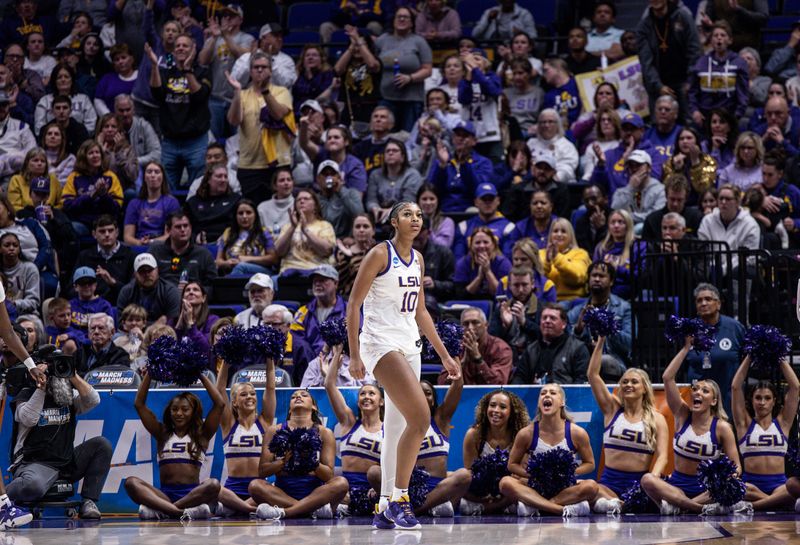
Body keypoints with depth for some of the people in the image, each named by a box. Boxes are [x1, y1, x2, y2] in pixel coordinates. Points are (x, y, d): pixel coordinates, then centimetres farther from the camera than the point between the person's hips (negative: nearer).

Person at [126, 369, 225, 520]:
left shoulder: (201, 435, 16)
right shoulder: (163, 434, 19)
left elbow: (220, 404, 8)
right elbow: (139, 404, 17)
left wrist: (202, 376, 12)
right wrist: (148, 375, 17)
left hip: (192, 493, -1)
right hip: (165, 494, 1)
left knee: (213, 485, -35)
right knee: (131, 483, -27)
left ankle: (161, 510, -38)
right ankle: (179, 511, -48)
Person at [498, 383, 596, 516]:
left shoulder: (577, 433, -5)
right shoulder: (527, 434, -4)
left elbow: (590, 464, 5)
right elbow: (512, 465, 7)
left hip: (565, 487, 0)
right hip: (536, 487, 0)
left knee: (591, 486, -32)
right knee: (506, 483, -29)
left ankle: (534, 506, -31)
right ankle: (563, 509, -40)